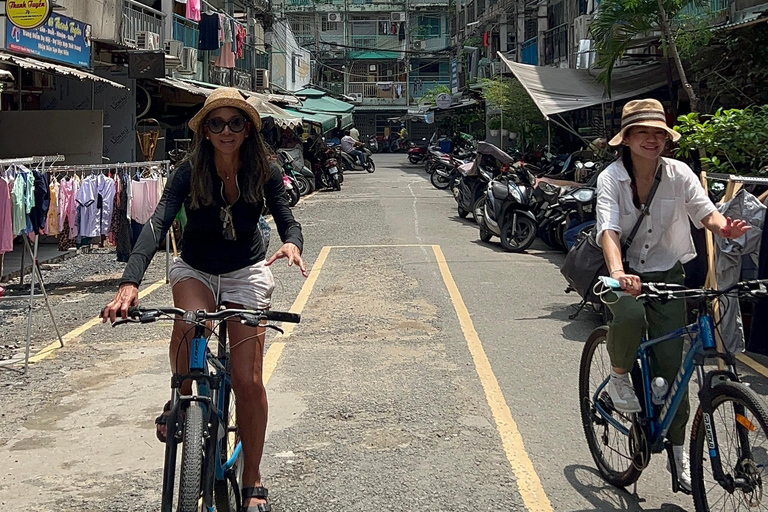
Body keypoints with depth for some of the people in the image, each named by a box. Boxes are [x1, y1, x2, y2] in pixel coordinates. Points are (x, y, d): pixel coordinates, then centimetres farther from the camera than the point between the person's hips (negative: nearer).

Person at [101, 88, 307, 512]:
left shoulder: (265, 174, -15)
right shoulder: (189, 173, -20)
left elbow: (287, 221, -19)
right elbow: (157, 224, -31)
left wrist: (292, 243, -46)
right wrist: (130, 282, -46)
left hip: (246, 272, 0)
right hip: (195, 269, 0)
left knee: (247, 380, -8)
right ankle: (181, 399, -6)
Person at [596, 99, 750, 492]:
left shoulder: (679, 174, -5)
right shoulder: (611, 178, -12)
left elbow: (706, 211, -16)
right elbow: (609, 229, -26)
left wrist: (724, 227, -42)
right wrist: (617, 273, -45)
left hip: (667, 275, 2)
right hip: (627, 274, -2)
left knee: (670, 364, -1)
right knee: (629, 314, -37)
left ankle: (678, 448, 17)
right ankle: (619, 376, -5)